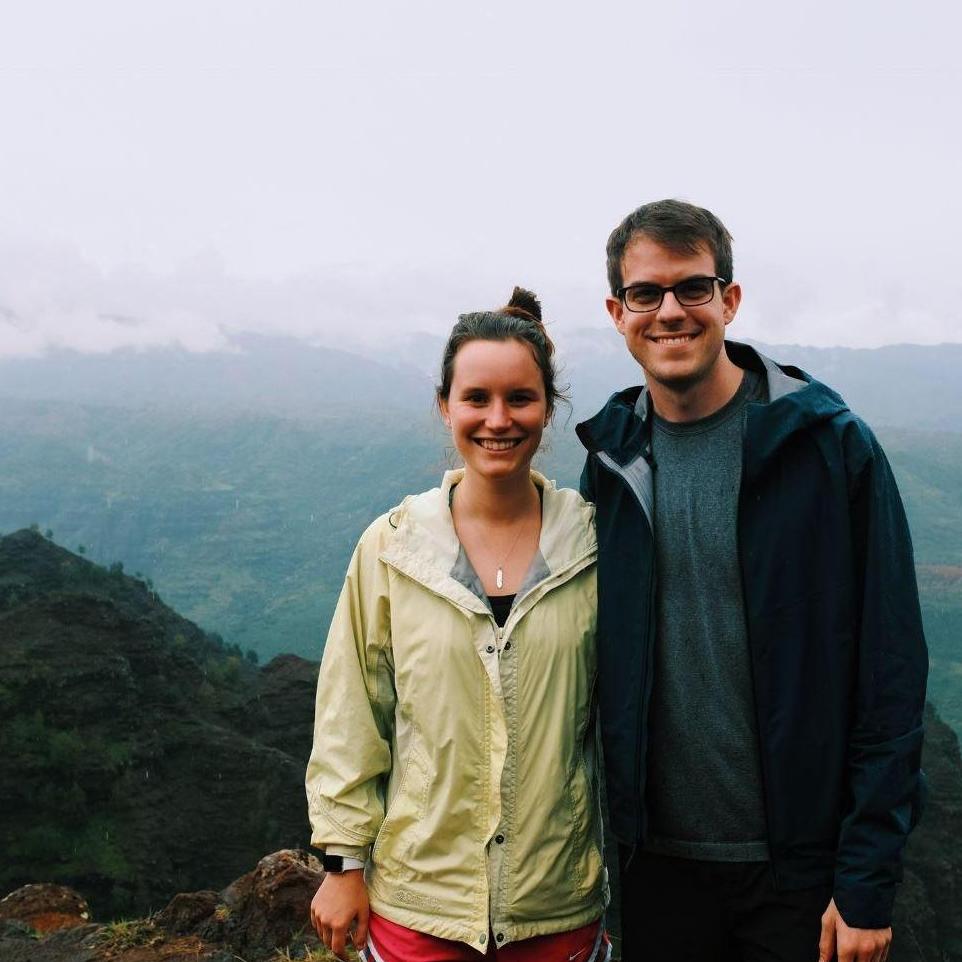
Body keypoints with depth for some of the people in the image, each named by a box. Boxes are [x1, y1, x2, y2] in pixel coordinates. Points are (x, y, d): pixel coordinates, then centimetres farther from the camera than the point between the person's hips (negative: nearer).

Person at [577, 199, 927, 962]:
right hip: (656, 858, 3)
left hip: (800, 865, -3)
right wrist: (607, 828, 3)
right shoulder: (612, 462, 1)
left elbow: (891, 673, -10)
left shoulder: (831, 446, -10)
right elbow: (603, 663, 7)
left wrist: (869, 884, -11)